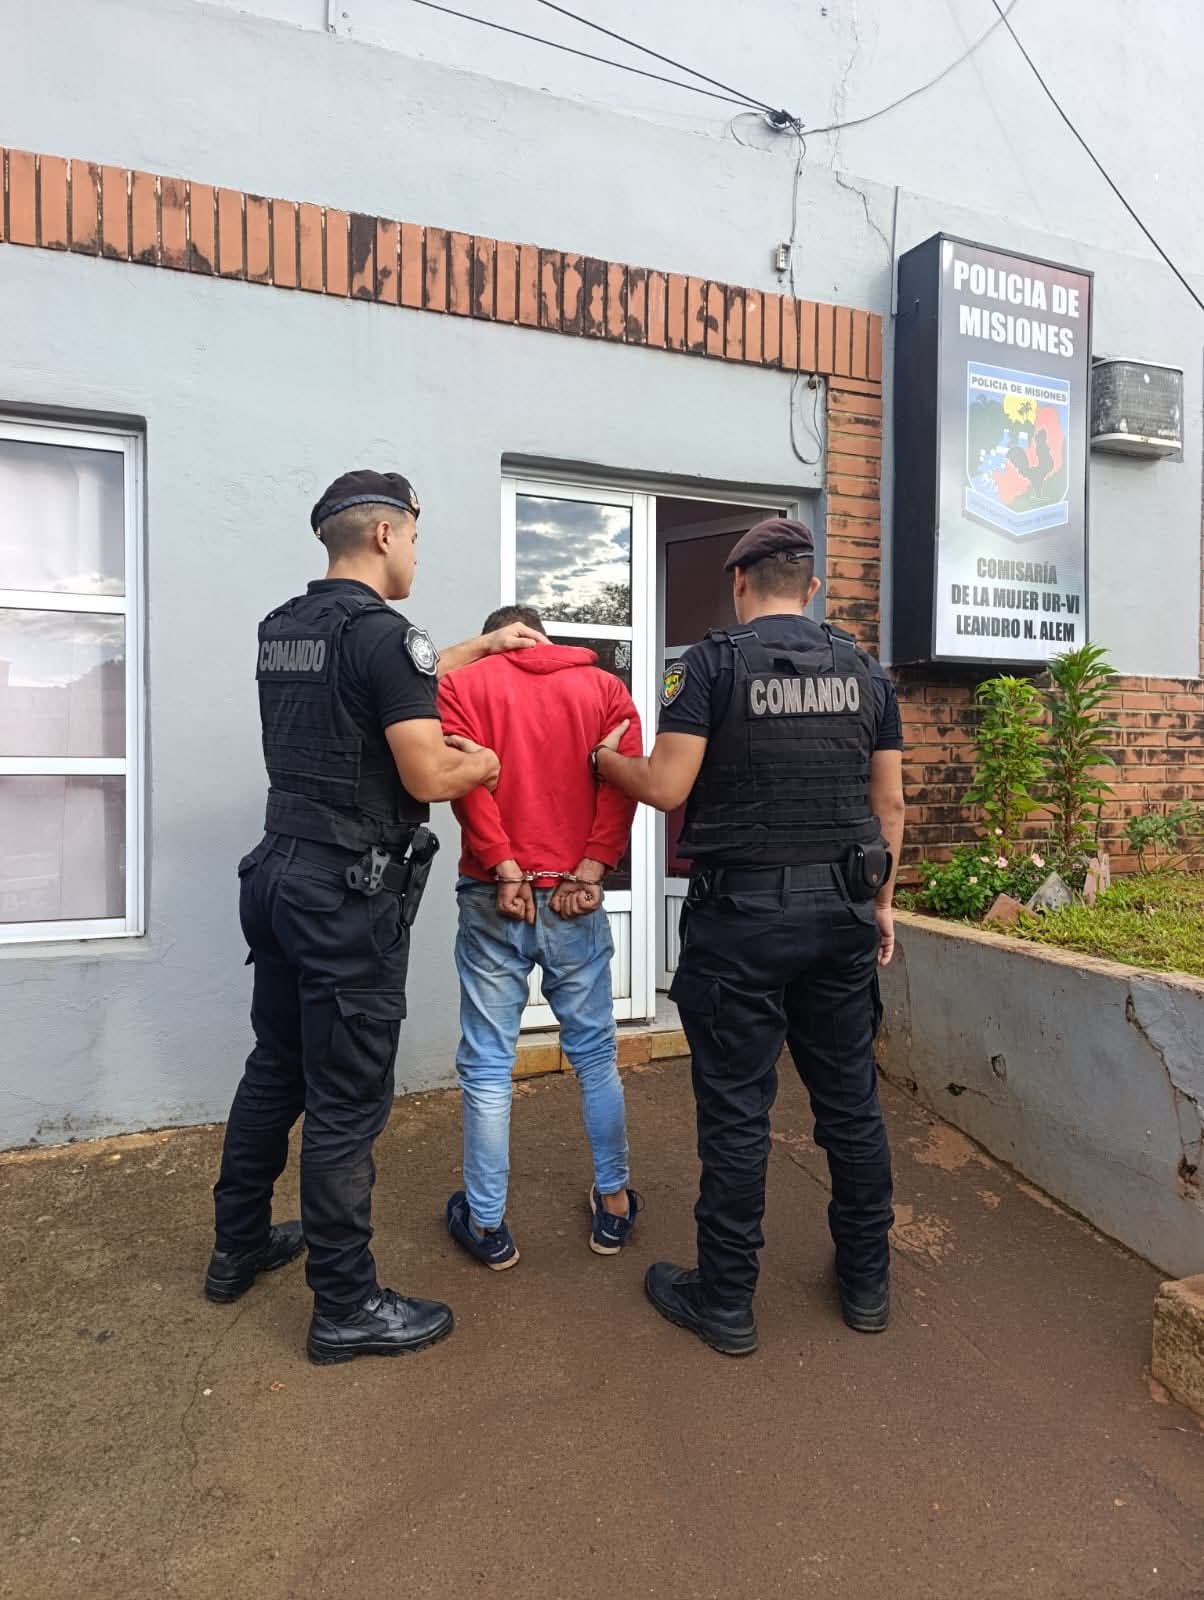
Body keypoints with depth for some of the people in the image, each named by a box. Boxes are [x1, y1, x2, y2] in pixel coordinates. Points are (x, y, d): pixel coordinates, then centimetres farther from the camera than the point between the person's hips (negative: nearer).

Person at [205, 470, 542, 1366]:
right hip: (351, 896, -9)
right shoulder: (382, 632, -16)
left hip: (279, 878, 9)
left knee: (274, 1073, 21)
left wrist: (486, 643, 30)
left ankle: (239, 1249, 38)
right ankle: (346, 1309, 17)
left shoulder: (282, 628, 11)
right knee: (346, 1105, 2)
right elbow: (430, 777, -20)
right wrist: (484, 763, 1)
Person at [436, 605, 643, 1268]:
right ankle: (613, 1204, 27)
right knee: (594, 1053, 15)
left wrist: (505, 869, -13)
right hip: (574, 901, 2)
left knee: (487, 1065, 8)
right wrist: (589, 872, -9)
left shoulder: (462, 684, 4)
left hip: (494, 897, -1)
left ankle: (487, 1226, 19)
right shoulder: (604, 687, 10)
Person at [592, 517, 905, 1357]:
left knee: (737, 1111, 5)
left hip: (743, 910, -4)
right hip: (843, 908, 5)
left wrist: (609, 761, 8)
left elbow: (667, 788, -12)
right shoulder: (864, 669, 7)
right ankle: (867, 1284, 31)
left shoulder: (712, 663, -7)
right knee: (851, 1100, 15)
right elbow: (889, 801, 8)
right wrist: (880, 900, 18)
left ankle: (726, 1302, 20)